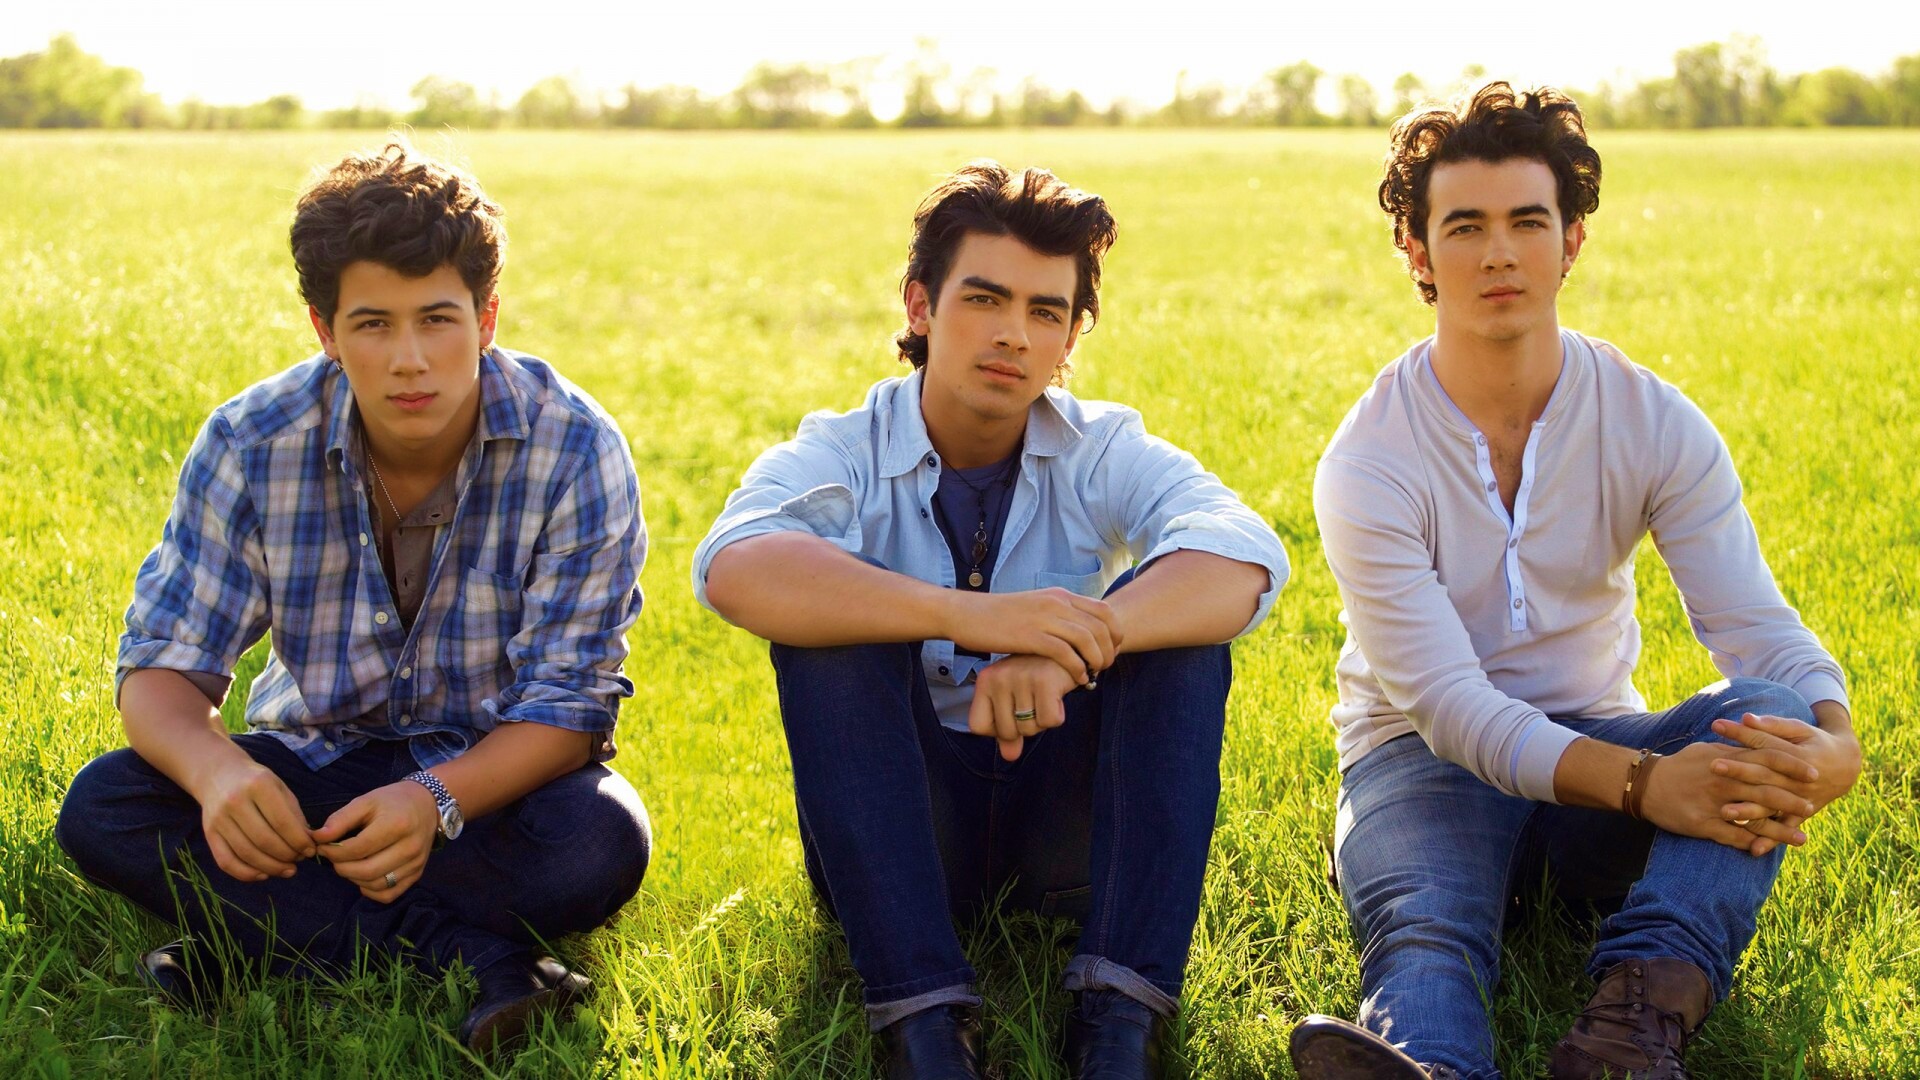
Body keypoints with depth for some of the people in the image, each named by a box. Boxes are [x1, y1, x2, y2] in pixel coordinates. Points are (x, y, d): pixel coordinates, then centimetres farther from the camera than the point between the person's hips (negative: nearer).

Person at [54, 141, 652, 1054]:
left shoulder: (575, 452, -19)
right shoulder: (250, 446, -12)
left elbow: (568, 702, -20)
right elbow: (163, 663, -12)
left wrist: (436, 800, -41)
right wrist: (213, 765, -37)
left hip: (495, 774, -3)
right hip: (319, 763, 3)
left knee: (600, 844, -35)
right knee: (101, 810, -25)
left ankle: (268, 935, -24)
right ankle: (475, 953, -28)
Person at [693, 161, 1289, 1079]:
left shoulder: (1105, 451, -3)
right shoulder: (841, 455, -7)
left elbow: (1246, 560, -24)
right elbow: (732, 568, -32)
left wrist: (1072, 642, -44)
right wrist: (968, 615, -45)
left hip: (1064, 827, 1)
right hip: (895, 832, -1)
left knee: (1178, 621, -22)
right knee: (830, 620, -26)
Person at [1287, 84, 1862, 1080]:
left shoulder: (1654, 424, -3)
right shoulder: (1367, 463, -13)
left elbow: (1755, 623, -10)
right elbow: (1446, 699, -21)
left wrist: (1833, 741, -35)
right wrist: (1641, 783, -37)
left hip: (1598, 746, 3)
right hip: (1426, 760, -3)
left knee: (1772, 712, -28)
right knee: (1423, 928, -37)